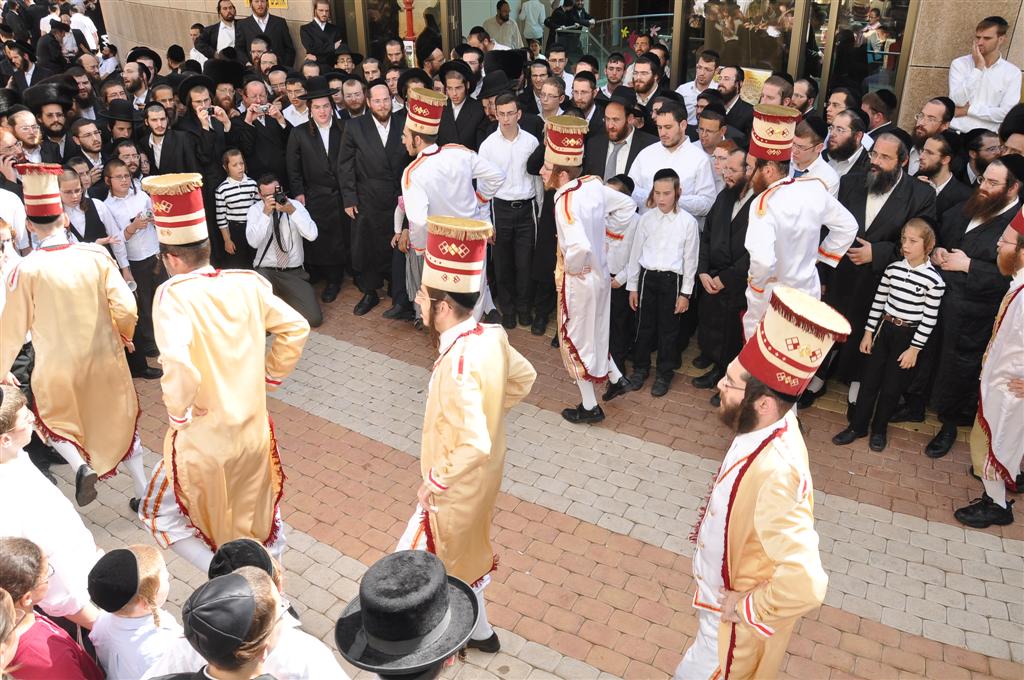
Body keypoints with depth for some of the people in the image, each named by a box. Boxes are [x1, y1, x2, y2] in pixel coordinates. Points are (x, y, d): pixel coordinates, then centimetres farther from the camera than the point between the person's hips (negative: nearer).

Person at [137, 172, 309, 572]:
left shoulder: (174, 295, -21)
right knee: (258, 524, 25)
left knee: (161, 515, 19)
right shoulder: (246, 283, -6)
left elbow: (179, 366, -36)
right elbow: (295, 329, 1)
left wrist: (177, 412, -18)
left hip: (204, 439, -5)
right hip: (254, 430, 5)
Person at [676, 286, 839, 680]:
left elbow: (805, 584, -44)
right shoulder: (773, 424, -14)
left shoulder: (773, 473, -40)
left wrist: (747, 608, -26)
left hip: (734, 625, -7)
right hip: (722, 595, 7)